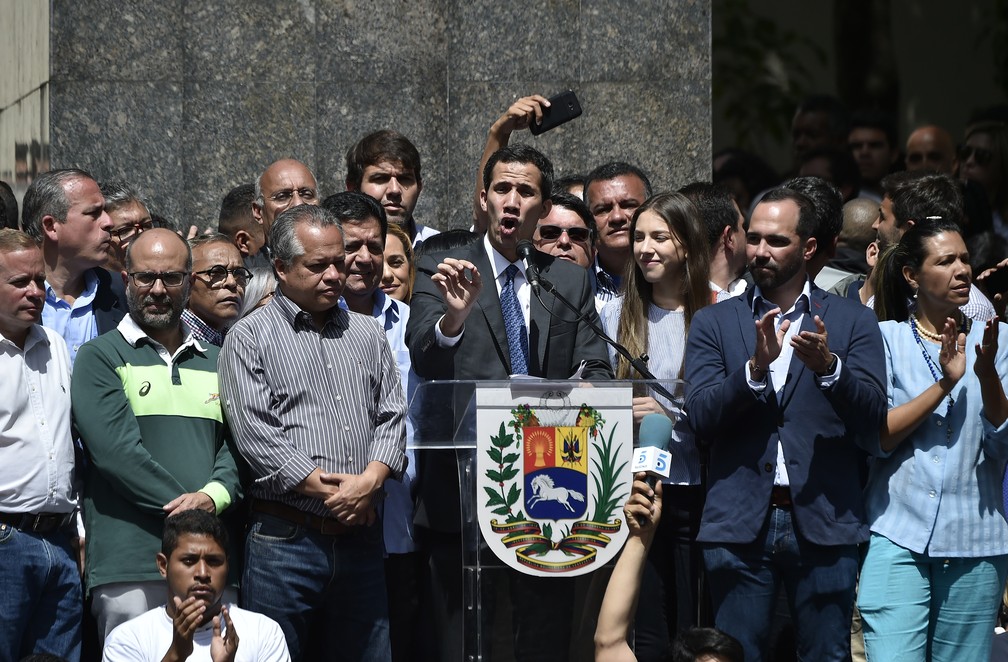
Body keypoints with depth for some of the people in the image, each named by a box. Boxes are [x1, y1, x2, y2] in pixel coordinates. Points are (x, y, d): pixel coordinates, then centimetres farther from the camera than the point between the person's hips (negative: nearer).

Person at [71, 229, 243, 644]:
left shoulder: (214, 362, 20)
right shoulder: (101, 357, 4)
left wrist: (213, 497, -11)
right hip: (129, 565, -4)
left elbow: (238, 444, 9)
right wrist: (185, 509, -12)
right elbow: (116, 450, -9)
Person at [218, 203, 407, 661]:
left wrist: (370, 481, -9)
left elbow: (391, 415, 11)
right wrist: (330, 493, -12)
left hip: (361, 536, 4)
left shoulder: (366, 334, 16)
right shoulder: (249, 339, 0)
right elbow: (256, 434, -9)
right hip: (285, 538, -4)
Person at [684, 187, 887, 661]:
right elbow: (701, 419, -2)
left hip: (823, 523, -1)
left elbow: (872, 419, -3)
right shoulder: (714, 324, 10)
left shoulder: (853, 322, 8)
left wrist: (829, 366, -21)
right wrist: (756, 366, -17)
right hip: (740, 523, 1)